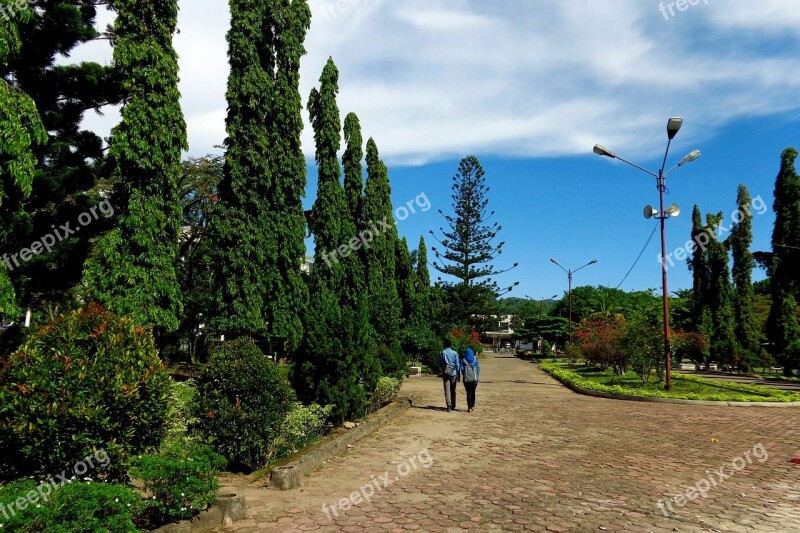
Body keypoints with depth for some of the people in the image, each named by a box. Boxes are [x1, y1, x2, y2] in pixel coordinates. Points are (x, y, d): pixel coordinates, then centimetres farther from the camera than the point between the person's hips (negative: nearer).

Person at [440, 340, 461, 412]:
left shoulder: (443, 353, -2)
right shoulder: (454, 353, 0)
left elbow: (440, 364, 3)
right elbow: (457, 365, 0)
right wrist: (458, 375, 6)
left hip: (445, 373, -1)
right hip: (453, 373, 1)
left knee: (447, 390, -4)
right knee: (453, 390, 13)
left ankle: (449, 404, -20)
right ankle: (453, 406, 21)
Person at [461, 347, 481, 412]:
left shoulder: (463, 360, -1)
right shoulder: (475, 360, 4)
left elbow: (462, 369, -4)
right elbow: (478, 368, -1)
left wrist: (464, 376, 10)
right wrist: (477, 377, 6)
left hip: (467, 379, -2)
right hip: (475, 379, 2)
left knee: (468, 393, 1)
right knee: (473, 392, 15)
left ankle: (469, 408, -3)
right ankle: (473, 406, 21)